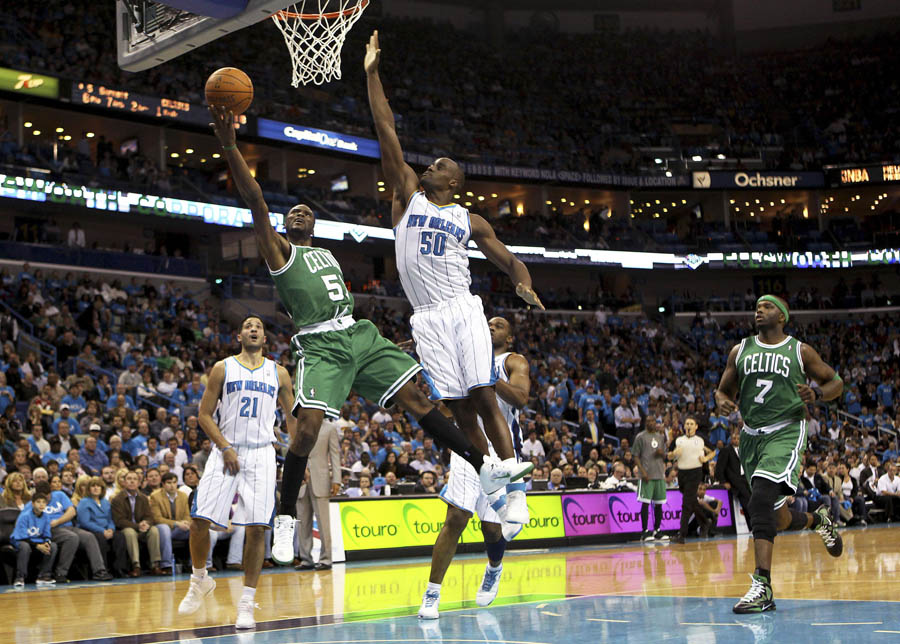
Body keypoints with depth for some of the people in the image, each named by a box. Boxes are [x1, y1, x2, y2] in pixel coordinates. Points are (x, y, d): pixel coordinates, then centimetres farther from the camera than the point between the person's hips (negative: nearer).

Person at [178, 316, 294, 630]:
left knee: (257, 527, -7)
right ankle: (200, 580, 18)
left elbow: (292, 417, 15)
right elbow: (205, 414, 3)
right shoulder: (223, 368, 5)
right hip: (226, 452, -1)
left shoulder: (278, 373, 10)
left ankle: (247, 603, 1)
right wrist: (225, 447, -10)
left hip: (261, 455, 1)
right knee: (199, 520, -8)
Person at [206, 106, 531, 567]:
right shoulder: (278, 250, 8)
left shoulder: (329, 257, 29)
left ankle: (484, 468, -3)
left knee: (415, 397, -3)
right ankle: (285, 521, -7)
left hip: (359, 335, 5)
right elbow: (254, 199, -5)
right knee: (308, 426, -18)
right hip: (321, 346, -5)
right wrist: (228, 143, -16)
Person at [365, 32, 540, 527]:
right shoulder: (408, 196, 13)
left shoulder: (470, 221, 13)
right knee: (458, 409, -2)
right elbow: (386, 131, 9)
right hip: (427, 319, 1)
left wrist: (525, 285, -11)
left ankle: (514, 490, -10)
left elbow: (509, 261, 13)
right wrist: (371, 73, 5)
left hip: (463, 312, -1)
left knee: (484, 399, -10)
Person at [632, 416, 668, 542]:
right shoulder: (640, 437, 0)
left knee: (659, 503, 6)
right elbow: (636, 456, -4)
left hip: (659, 474, 5)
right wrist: (642, 471, -16)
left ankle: (657, 531, 13)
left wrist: (662, 453, -4)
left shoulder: (661, 436, 15)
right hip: (647, 475, -5)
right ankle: (644, 532, -4)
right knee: (645, 503, -7)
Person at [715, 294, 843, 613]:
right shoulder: (740, 351, 11)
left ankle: (763, 586, -29)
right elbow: (724, 390, 17)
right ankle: (818, 520, 47)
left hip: (786, 433, -5)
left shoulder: (800, 351, 2)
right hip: (751, 437, 5)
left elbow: (835, 381, 10)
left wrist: (816, 395, -12)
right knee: (779, 519, 11)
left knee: (761, 499, -28)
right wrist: (722, 401, -8)